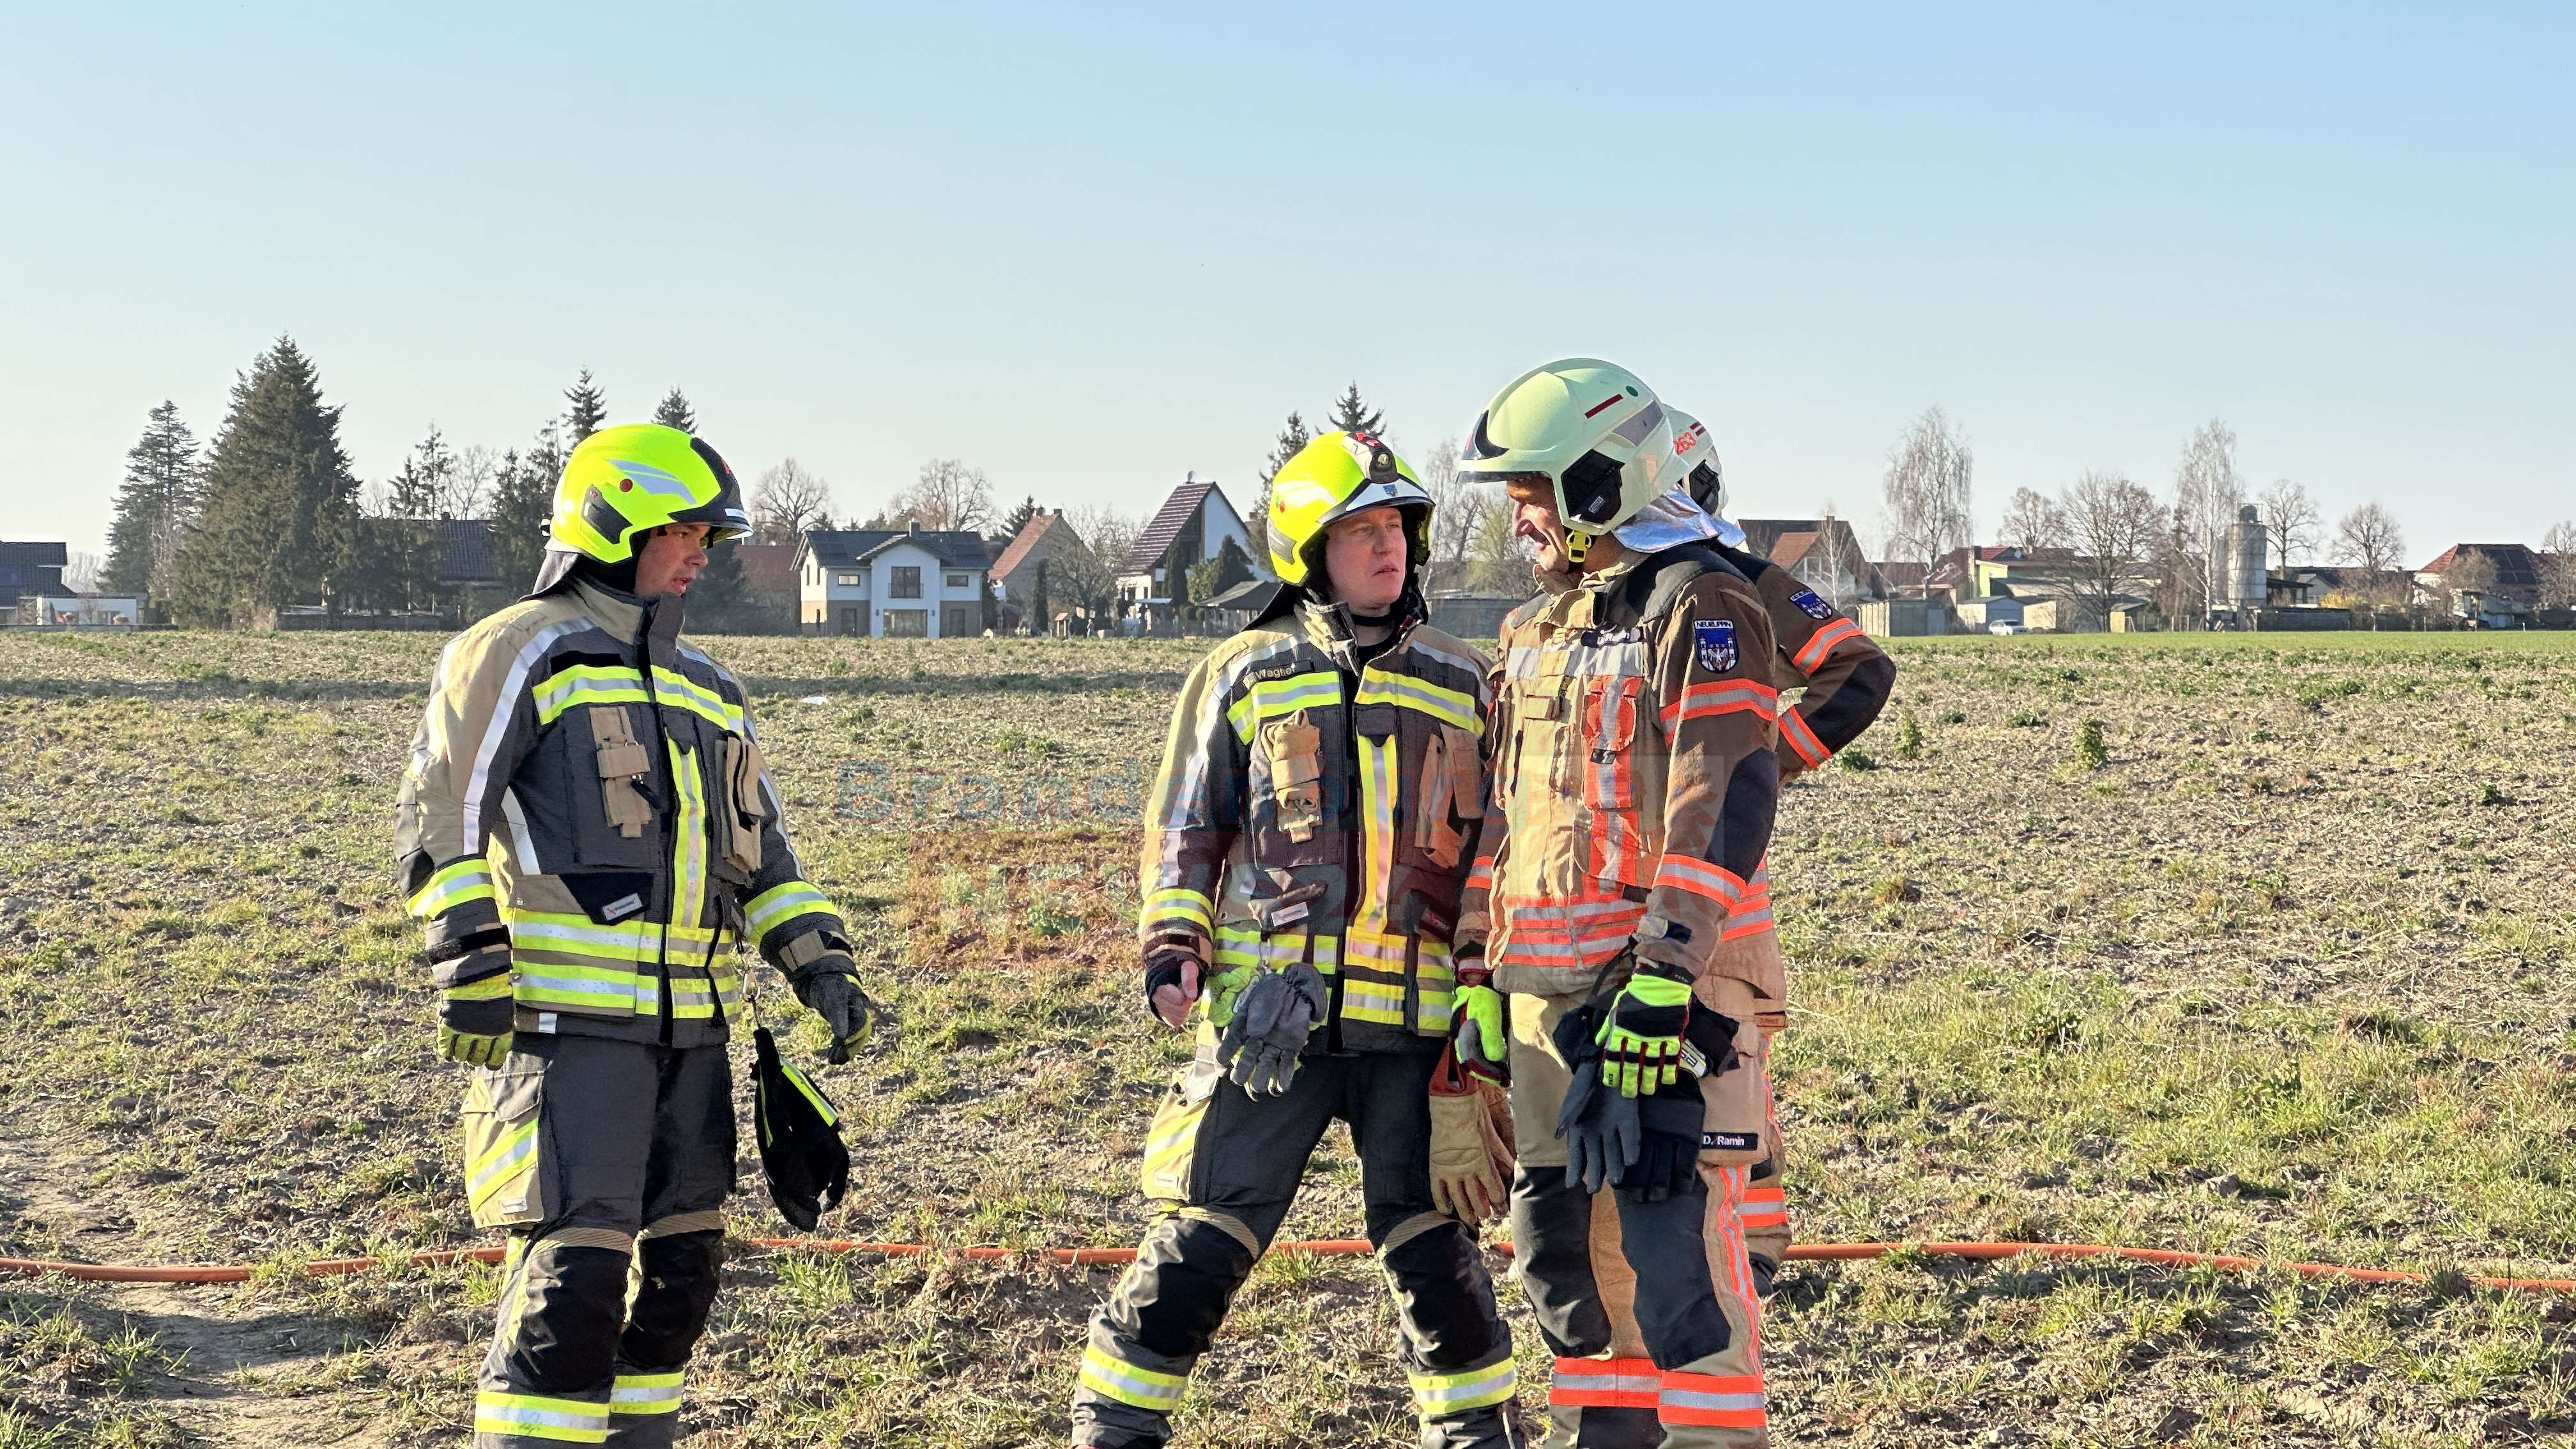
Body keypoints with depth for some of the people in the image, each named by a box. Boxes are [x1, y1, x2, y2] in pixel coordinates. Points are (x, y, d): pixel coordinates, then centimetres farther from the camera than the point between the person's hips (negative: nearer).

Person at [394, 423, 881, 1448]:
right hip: (566, 1021, -8)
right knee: (573, 1274, -13)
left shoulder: (707, 688, 21)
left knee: (679, 1267, 12)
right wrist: (468, 960, -20)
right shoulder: (520, 653, -2)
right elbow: (437, 814, -11)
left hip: (689, 1025, 8)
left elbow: (760, 853, 23)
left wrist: (820, 964, 10)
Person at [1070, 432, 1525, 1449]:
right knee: (1199, 1243, -1)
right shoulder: (1243, 675, 8)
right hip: (1270, 1011, -1)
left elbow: (1493, 846, 17)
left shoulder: (1460, 685, 13)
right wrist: (1172, 946, -3)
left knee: (1434, 1252, 4)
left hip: (1415, 1021, 1)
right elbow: (1183, 829, 11)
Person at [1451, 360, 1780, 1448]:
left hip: (1658, 991, -8)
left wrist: (1660, 988, -22)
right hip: (1545, 991, 8)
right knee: (1562, 1253, 12)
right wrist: (1485, 983, 18)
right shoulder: (1533, 632, 19)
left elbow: (1724, 811, -16)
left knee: (1673, 1256, -11)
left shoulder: (1702, 608, -7)